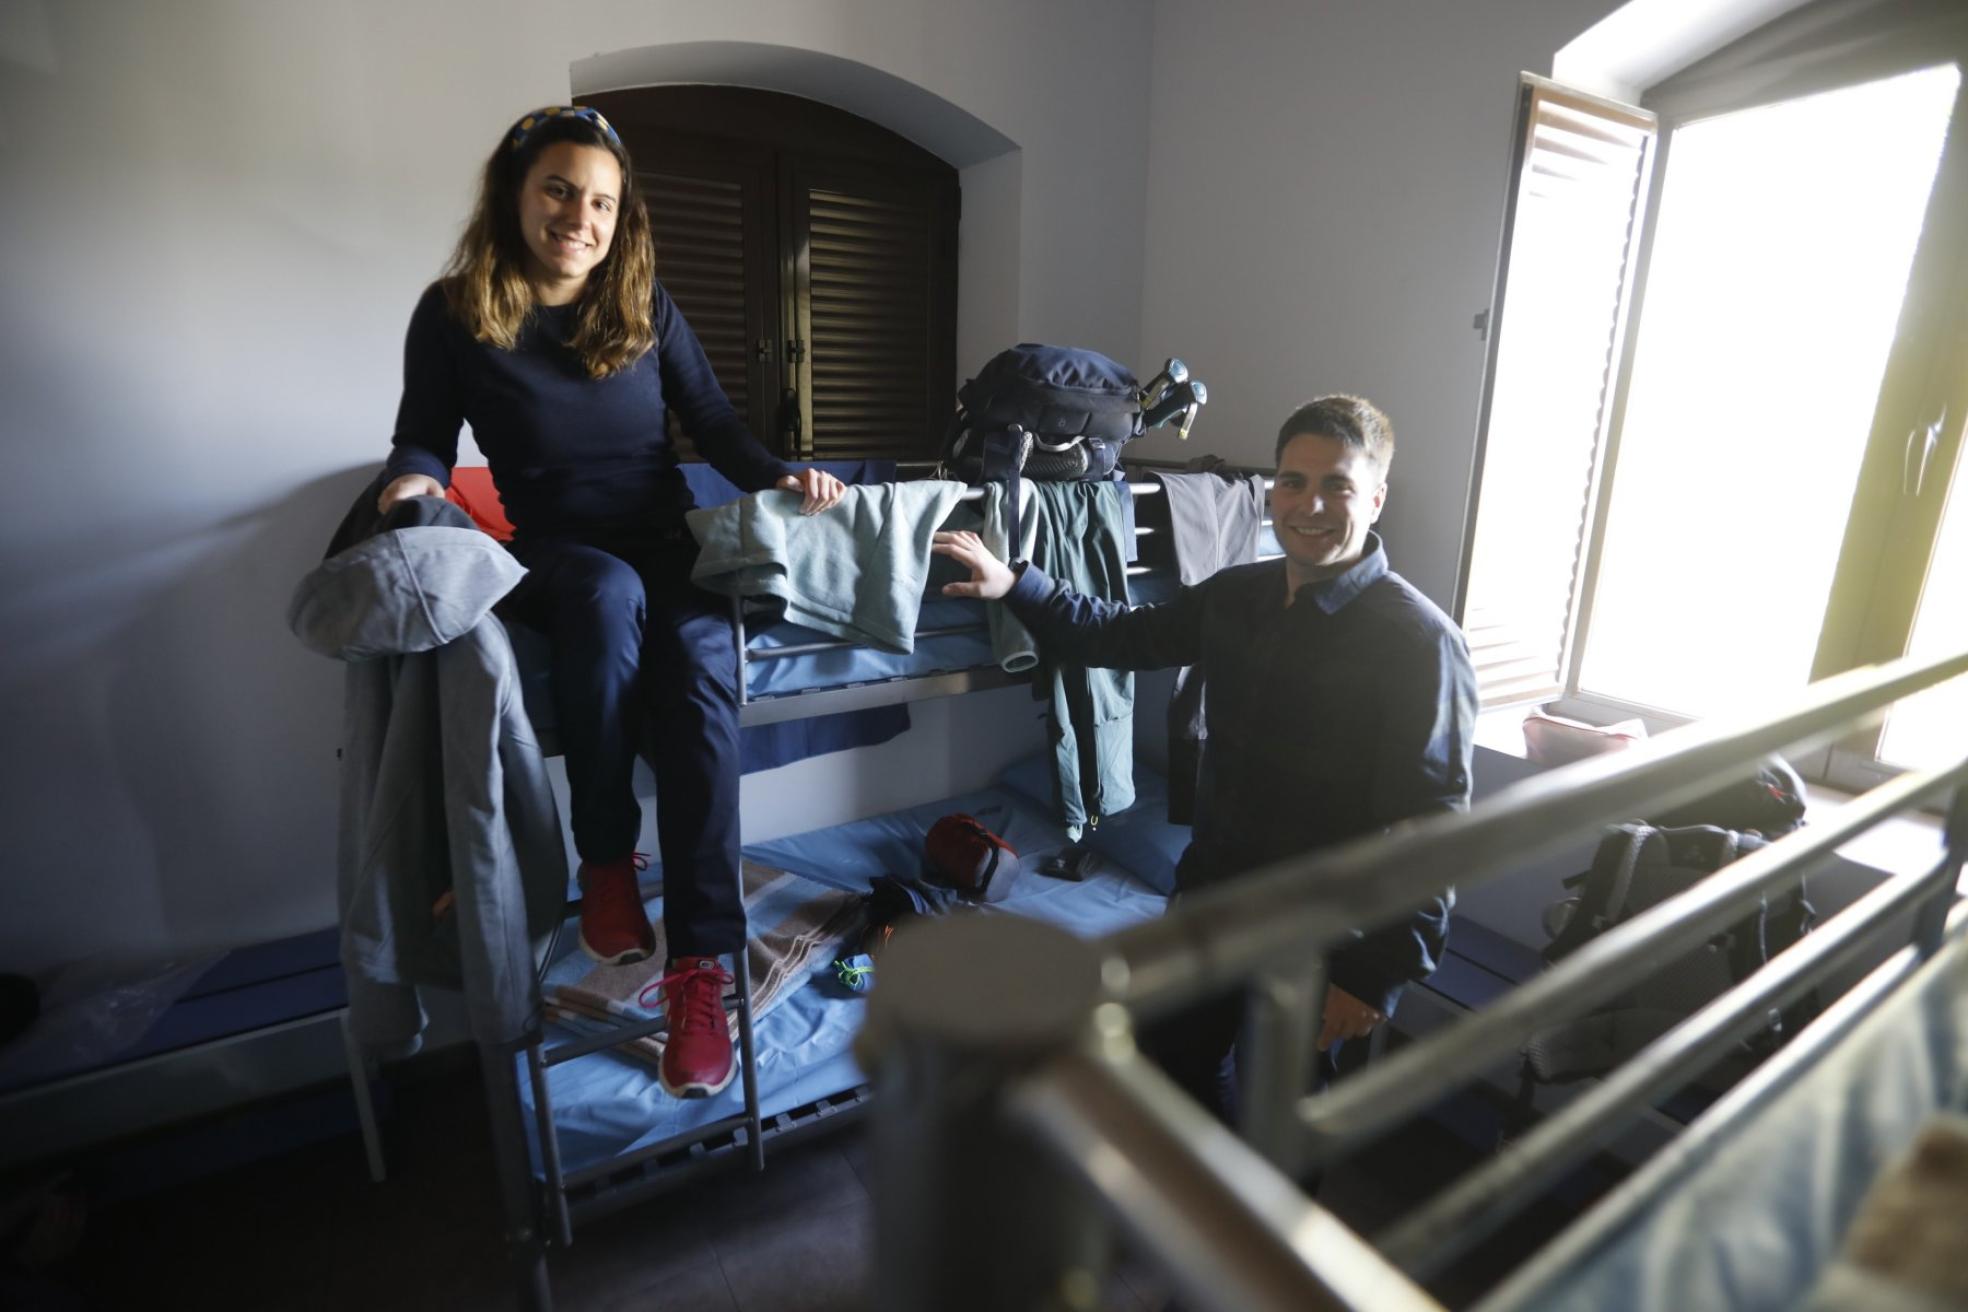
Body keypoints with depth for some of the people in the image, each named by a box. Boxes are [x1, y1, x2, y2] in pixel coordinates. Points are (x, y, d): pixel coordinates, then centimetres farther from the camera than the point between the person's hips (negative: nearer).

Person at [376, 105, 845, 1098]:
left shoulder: (647, 308, 8)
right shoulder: (454, 314, 4)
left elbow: (715, 424, 7)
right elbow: (423, 435, 8)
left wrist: (779, 477, -11)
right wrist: (413, 479, -15)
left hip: (667, 545, 1)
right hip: (554, 558, -1)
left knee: (698, 659, -32)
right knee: (609, 591, -38)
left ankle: (699, 969, -27)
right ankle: (604, 862, -18)